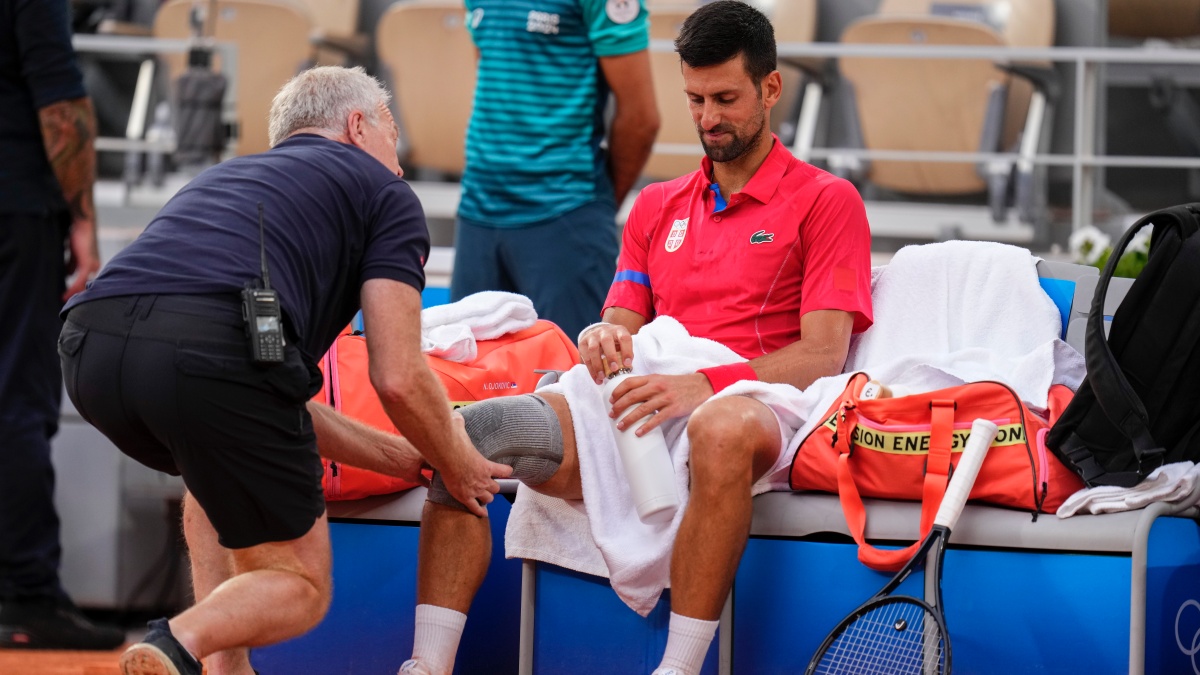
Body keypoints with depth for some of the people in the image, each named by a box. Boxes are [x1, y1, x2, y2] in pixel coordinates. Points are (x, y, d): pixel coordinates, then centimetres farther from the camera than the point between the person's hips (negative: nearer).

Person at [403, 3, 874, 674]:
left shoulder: (825, 201, 8)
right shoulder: (657, 207, 26)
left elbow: (823, 354, -3)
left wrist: (704, 386, -18)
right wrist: (607, 339, -5)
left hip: (750, 407, -5)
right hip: (636, 411, 6)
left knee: (723, 430, -44)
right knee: (465, 433, -17)